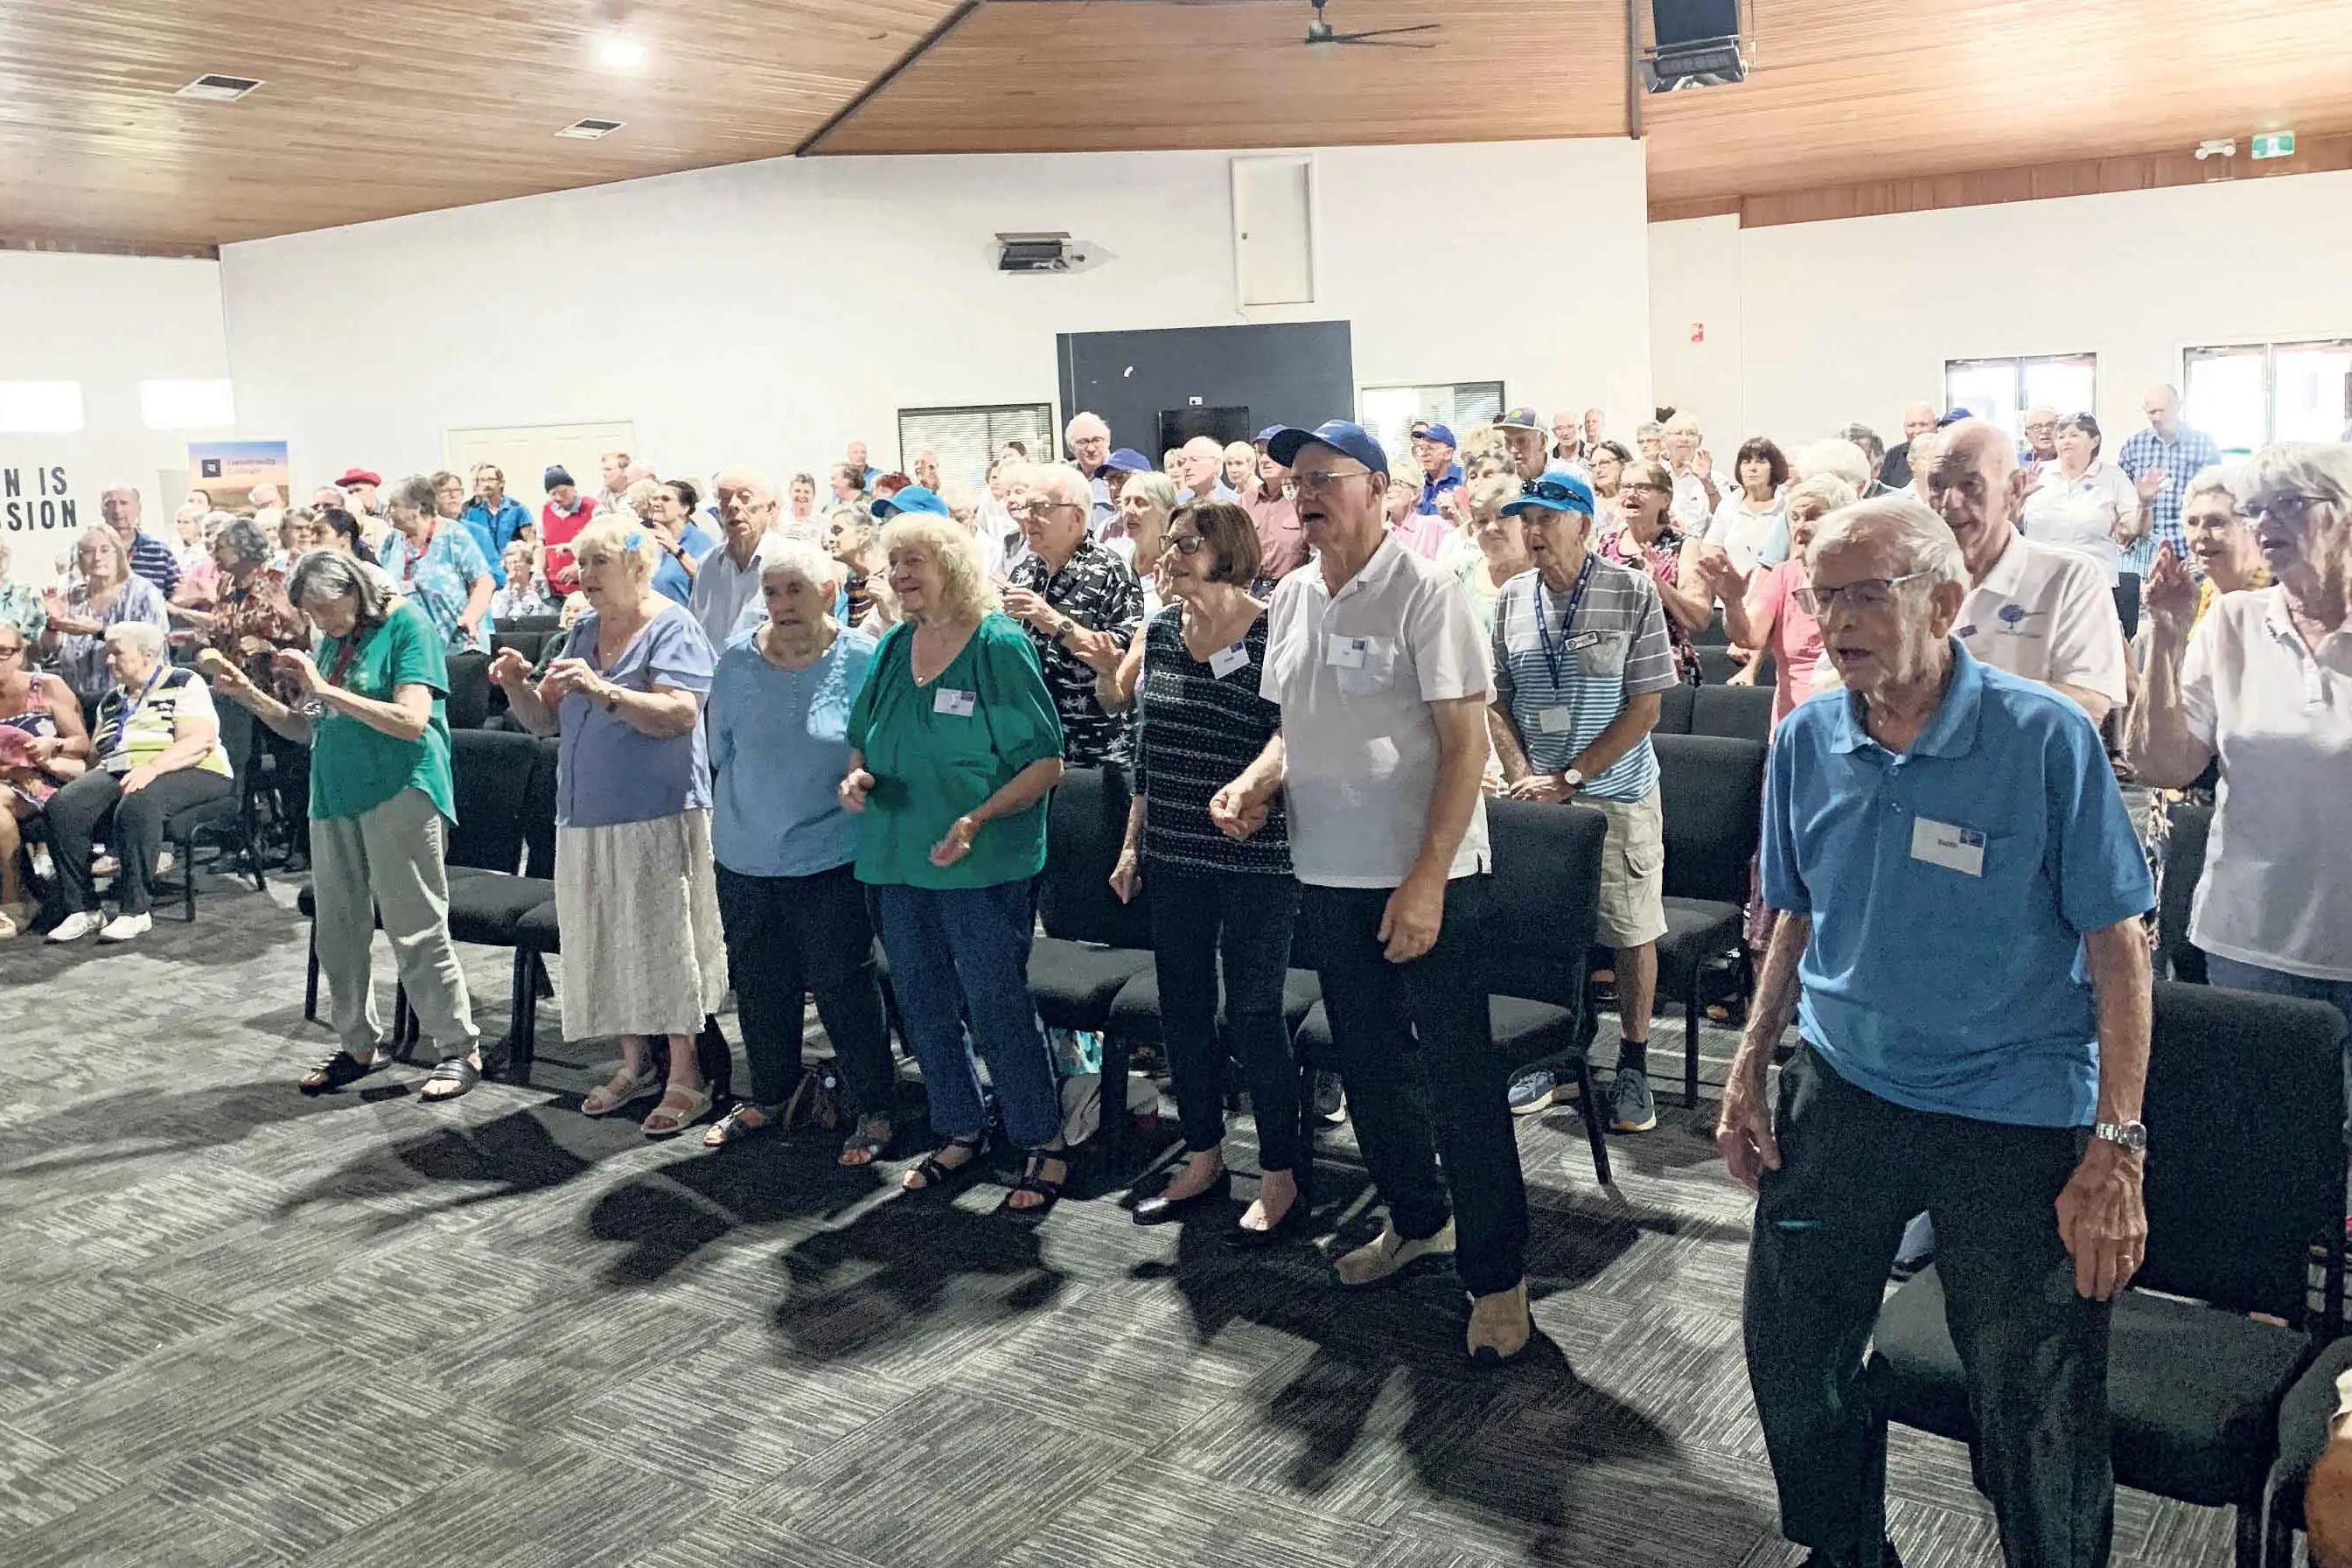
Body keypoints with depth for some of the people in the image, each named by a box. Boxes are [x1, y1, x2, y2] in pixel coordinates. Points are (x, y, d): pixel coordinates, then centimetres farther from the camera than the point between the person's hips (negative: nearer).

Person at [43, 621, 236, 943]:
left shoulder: (183, 683, 3)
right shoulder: (111, 701, 26)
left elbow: (200, 740, -12)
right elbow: (95, 754, 22)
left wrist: (152, 766, -26)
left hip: (184, 772, -7)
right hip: (117, 773, 7)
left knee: (137, 804, -38)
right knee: (63, 805, -21)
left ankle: (136, 911, -31)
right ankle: (83, 909, -18)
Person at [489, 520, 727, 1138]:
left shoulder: (672, 629, -8)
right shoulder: (583, 630, 13)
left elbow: (681, 716, -22)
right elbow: (544, 719, 14)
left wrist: (603, 691, -34)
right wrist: (518, 686, -7)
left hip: (656, 814, -7)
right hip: (586, 815, 7)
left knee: (662, 939, -4)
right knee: (605, 942, 12)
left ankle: (686, 1075, 5)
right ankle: (634, 1061, 25)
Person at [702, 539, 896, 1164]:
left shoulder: (862, 661, -9)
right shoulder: (737, 661, 2)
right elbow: (720, 753, 13)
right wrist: (733, 819, 15)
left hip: (831, 859, -4)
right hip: (746, 857, 5)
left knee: (844, 987, 3)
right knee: (760, 986, 17)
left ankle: (872, 1111, 18)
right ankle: (771, 1094, 37)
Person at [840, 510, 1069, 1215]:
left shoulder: (999, 645, -10)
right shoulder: (892, 649, 8)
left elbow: (1046, 763, -13)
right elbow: (863, 743, 17)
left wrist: (976, 820, -24)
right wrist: (855, 779, -6)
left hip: (983, 867, -6)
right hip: (898, 862, 7)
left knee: (998, 1008, -2)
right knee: (925, 1009, 14)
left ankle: (1045, 1145, 13)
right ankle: (961, 1134, 31)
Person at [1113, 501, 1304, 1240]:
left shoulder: (1273, 637, -11)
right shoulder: (1158, 633, 8)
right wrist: (1133, 844, 14)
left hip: (1256, 857, -6)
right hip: (1174, 856, 6)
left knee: (1253, 1013, -1)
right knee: (1183, 1009, 13)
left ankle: (1280, 1180, 14)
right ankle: (1203, 1161, 29)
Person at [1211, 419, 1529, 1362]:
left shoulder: (1424, 594, -13)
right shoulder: (1291, 598, 8)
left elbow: (1466, 743, -16)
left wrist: (1426, 880, -21)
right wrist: (1255, 783, -2)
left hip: (1428, 878, -7)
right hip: (1329, 874, 7)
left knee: (1458, 1075, 1)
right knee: (1368, 1063, 18)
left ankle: (1497, 1274, 15)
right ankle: (1416, 1219, 39)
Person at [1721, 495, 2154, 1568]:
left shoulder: (2046, 738, -15)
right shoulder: (1806, 743, -1)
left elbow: (2117, 945, -12)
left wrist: (2116, 1151, -15)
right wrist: (1748, 1070, 7)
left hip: (2017, 1124, -4)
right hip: (1842, 1094, 5)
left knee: (2040, 1423, 7)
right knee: (1788, 1357, 15)